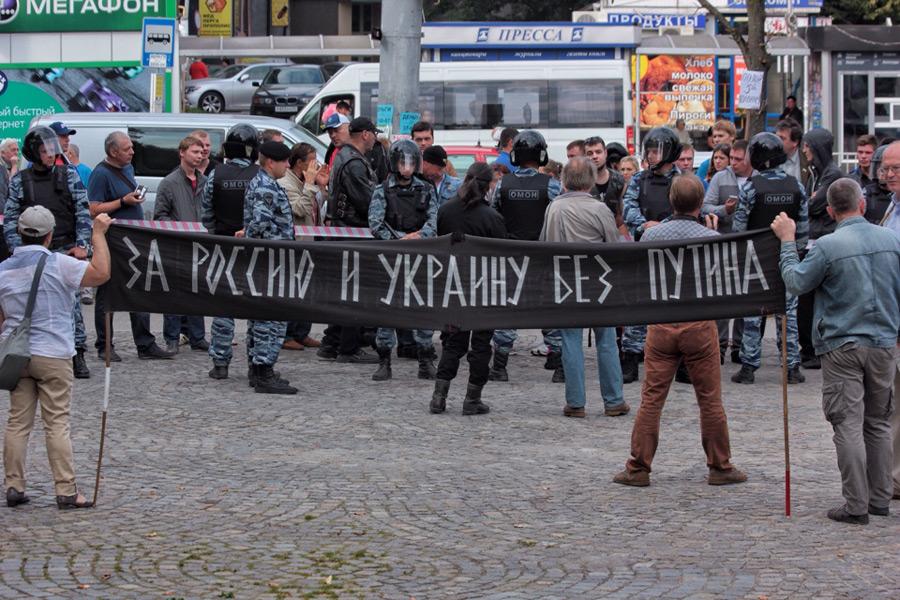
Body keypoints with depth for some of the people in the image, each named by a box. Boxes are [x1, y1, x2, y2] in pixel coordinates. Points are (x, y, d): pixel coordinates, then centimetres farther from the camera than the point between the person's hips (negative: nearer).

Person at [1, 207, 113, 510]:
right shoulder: (58, 264, -10)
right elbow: (101, 272, -13)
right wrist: (98, 233, -3)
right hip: (53, 355, -4)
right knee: (57, 423, -2)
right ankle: (66, 491, -2)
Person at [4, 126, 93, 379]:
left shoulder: (68, 175, 4)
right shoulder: (20, 181, 5)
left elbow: (83, 212, 3)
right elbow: (10, 218, 6)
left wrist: (82, 244, -5)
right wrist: (17, 249, -4)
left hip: (66, 250, -1)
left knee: (71, 302, -6)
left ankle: (77, 354, 0)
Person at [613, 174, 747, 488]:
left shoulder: (651, 236, -2)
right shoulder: (712, 238, -7)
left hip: (660, 325, 1)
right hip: (700, 325, -1)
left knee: (651, 399, 4)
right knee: (710, 400, 7)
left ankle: (638, 468, 7)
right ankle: (720, 467, 16)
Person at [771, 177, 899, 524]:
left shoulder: (828, 246, -14)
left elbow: (796, 283, -3)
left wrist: (787, 242, 8)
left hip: (842, 345, -5)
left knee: (849, 424, -3)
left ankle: (856, 505, -4)